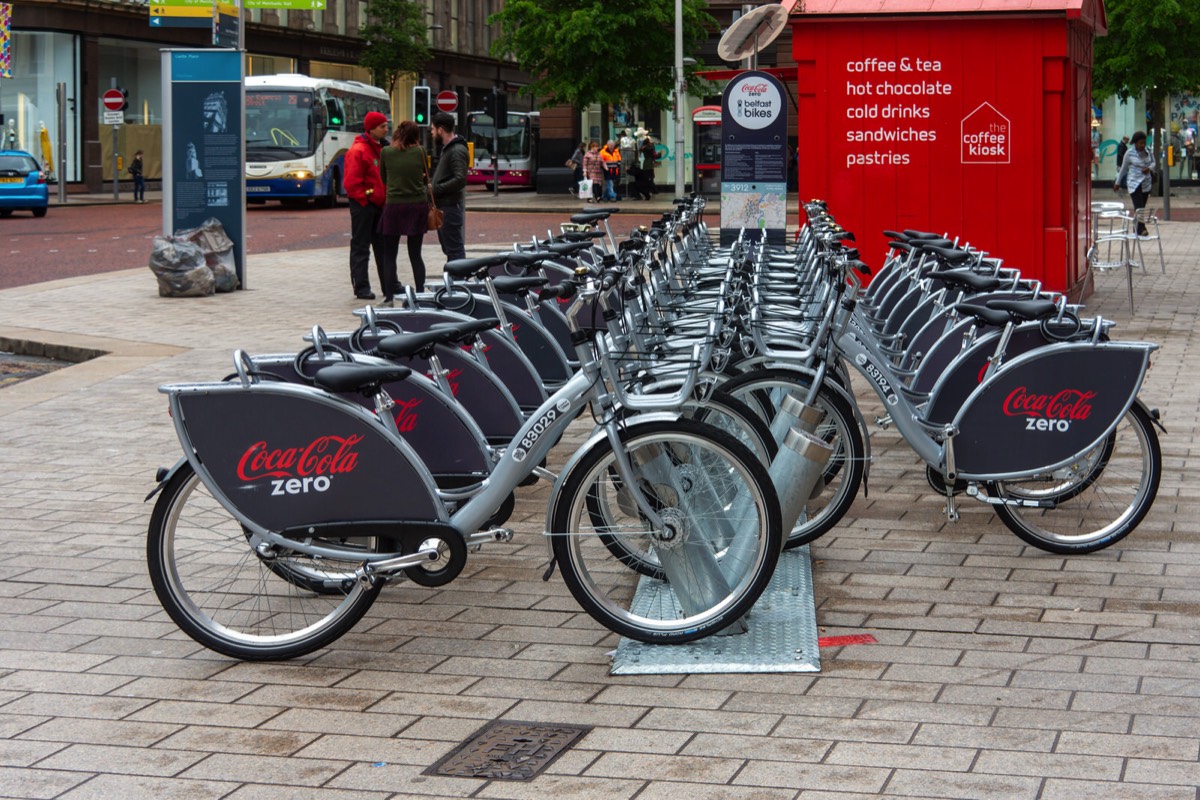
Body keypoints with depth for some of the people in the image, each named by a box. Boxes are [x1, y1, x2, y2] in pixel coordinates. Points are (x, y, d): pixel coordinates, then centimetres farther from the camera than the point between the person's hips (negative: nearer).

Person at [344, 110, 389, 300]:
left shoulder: (378, 149, 14)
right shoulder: (358, 150, -15)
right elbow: (351, 182, -19)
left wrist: (384, 200, 11)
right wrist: (364, 200, -16)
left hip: (378, 205, 9)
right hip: (363, 205, -9)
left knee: (383, 246, 12)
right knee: (361, 247, -2)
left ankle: (389, 286, 18)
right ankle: (361, 288, 1)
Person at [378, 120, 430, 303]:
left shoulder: (386, 152, -3)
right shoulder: (420, 152, -2)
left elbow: (383, 178, 8)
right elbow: (425, 178, 7)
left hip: (394, 206, -1)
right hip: (418, 205, 1)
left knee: (389, 255, 6)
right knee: (415, 254, 10)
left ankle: (389, 296, 0)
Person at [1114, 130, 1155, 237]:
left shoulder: (1148, 152, 4)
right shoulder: (1129, 153, -7)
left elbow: (1153, 162, 16)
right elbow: (1123, 168, 4)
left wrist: (1149, 168, -9)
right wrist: (1117, 183, 11)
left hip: (1146, 183, 5)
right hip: (1134, 183, -5)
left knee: (1142, 207, 7)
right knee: (1138, 207, -16)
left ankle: (1137, 229, 15)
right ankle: (1141, 229, -25)